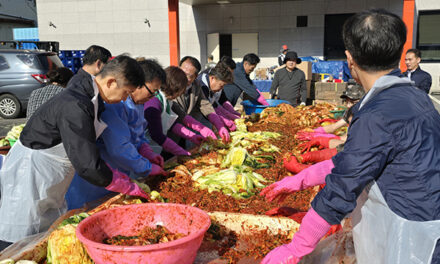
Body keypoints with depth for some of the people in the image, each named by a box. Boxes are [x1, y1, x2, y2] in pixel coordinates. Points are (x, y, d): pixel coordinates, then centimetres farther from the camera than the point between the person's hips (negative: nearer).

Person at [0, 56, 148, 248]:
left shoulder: (86, 96, 3)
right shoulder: (75, 108, -28)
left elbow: (87, 151, 12)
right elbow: (88, 166, -30)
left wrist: (120, 175, 6)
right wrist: (130, 187, -18)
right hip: (28, 176, -10)